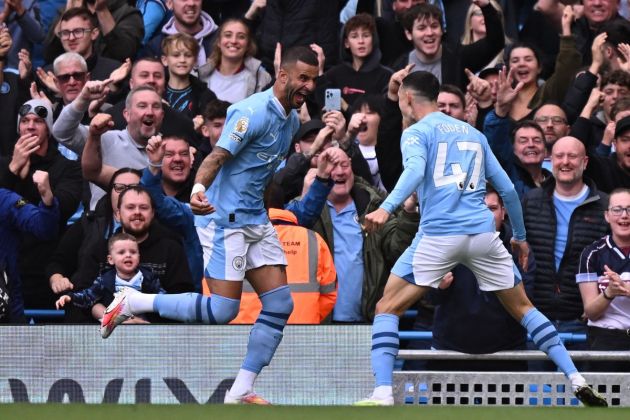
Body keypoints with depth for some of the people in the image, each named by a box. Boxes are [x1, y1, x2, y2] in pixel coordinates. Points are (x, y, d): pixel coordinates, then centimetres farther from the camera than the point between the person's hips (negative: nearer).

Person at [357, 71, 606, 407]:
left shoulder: (417, 133, 5)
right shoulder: (473, 133, 21)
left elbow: (415, 170, -17)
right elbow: (507, 189, 21)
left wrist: (386, 208, -30)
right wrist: (520, 236, 32)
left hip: (438, 236, -5)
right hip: (483, 235, 5)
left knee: (387, 308, 6)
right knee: (522, 308, 18)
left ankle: (382, 393, -10)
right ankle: (578, 381, 9)